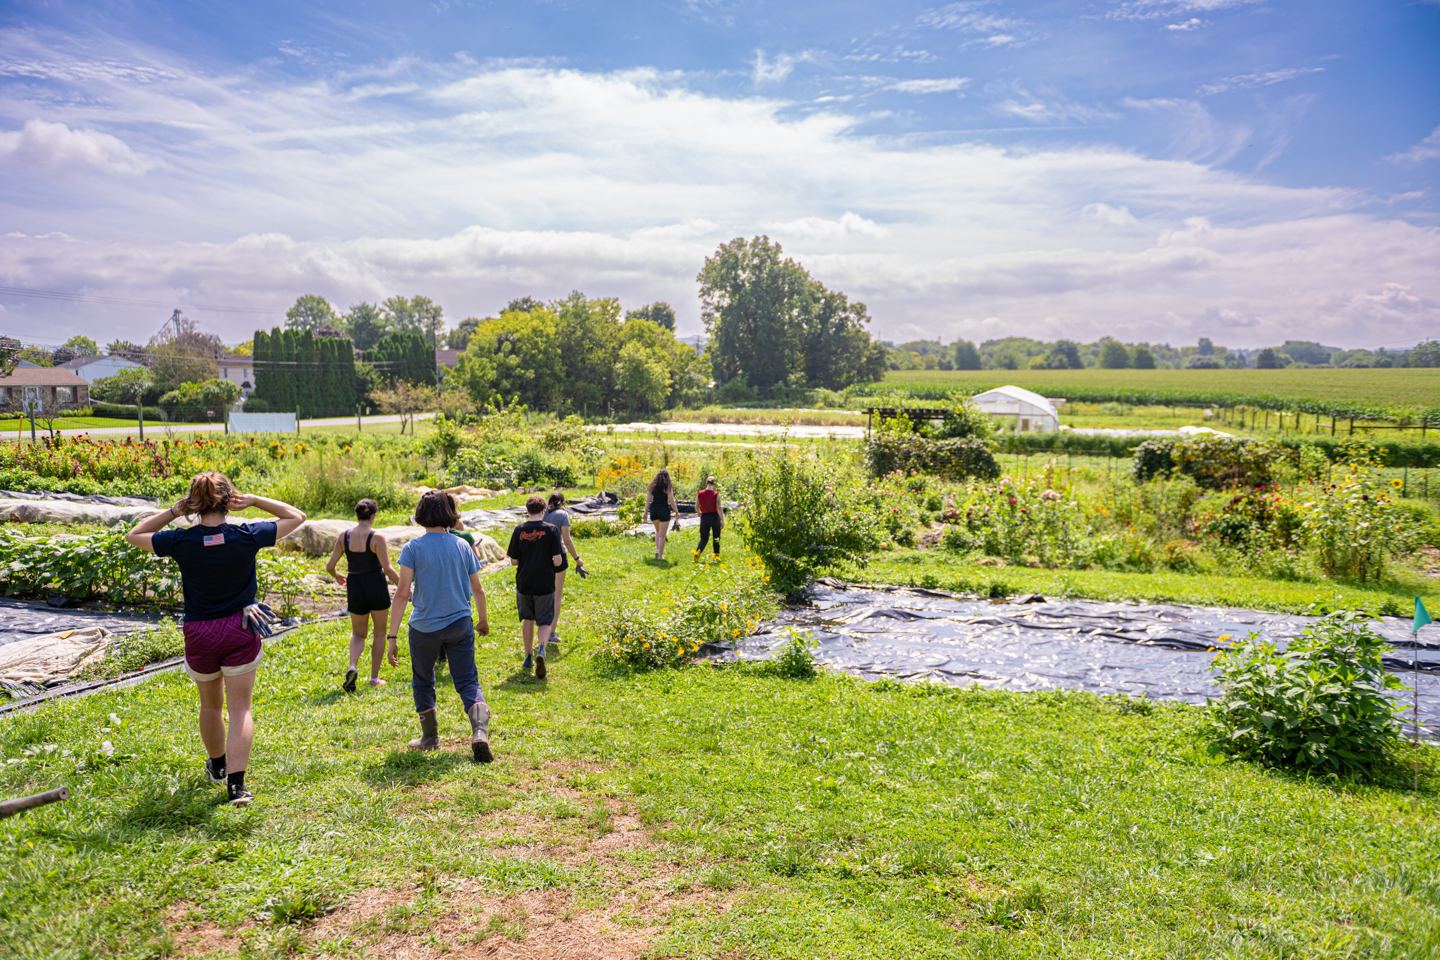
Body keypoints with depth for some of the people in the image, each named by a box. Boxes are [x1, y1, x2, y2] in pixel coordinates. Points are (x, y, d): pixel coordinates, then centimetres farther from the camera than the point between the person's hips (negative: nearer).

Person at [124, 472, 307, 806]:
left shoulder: (181, 541, -11)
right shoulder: (247, 537, -12)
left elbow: (133, 535, 9)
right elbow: (296, 516, 2)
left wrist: (173, 512, -3)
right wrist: (253, 500, -6)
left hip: (199, 634, 1)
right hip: (240, 631, -1)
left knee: (211, 705, 22)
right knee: (239, 709, 2)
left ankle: (217, 766, 43)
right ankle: (236, 784, -7)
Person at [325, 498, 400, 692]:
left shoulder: (344, 537, -2)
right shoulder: (377, 538, -14)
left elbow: (330, 566, 0)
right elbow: (388, 569, -18)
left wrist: (337, 577, 21)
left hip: (354, 589, 3)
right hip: (376, 588, -3)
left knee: (358, 633, 20)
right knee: (380, 632, 17)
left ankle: (353, 666, -9)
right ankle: (374, 678, 19)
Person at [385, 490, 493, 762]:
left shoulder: (413, 548, -9)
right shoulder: (462, 546, 0)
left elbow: (402, 594, -14)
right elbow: (477, 590, 6)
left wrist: (392, 637, -12)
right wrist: (483, 620, 23)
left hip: (425, 627, -2)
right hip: (460, 624, 2)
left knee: (423, 682, 19)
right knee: (468, 682, 5)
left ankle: (430, 737, 31)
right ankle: (480, 732, -17)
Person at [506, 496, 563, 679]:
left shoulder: (519, 531, -4)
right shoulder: (551, 530, -10)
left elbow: (513, 560, -1)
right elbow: (557, 561, -12)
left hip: (524, 583, 2)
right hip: (545, 584, -2)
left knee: (527, 619, 19)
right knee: (544, 621, 6)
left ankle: (528, 657, 28)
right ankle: (541, 649, -21)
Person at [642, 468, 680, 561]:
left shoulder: (653, 485, 6)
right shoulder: (668, 486, -4)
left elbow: (648, 499, 2)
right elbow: (671, 501, -9)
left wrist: (646, 512, 6)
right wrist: (676, 511, 3)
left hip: (653, 509, 4)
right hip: (664, 509, -4)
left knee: (658, 530, 27)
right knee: (662, 535, 3)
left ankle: (657, 550, 16)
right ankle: (660, 555, 2)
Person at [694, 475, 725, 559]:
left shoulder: (700, 494, -2)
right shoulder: (716, 495, -11)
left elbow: (696, 507, 8)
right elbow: (719, 508, -13)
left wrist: (699, 513, 30)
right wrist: (722, 521, -10)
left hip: (704, 517, 2)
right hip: (715, 517, -2)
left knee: (704, 538, 6)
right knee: (716, 538, 16)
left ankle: (698, 551, -21)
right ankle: (716, 555, 23)